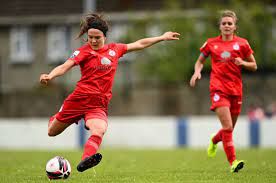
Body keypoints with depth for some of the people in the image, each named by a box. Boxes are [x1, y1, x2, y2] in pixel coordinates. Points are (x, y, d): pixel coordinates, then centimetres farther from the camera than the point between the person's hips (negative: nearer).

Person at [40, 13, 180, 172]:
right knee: (52, 132, 10)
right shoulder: (83, 51, 0)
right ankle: (55, 118, 46)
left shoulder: (114, 49, 12)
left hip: (99, 104, 1)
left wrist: (162, 38, 26)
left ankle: (85, 161, -50)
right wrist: (50, 76, -33)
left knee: (99, 130, -31)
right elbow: (65, 66, -13)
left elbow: (139, 44, 23)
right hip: (80, 98, -1)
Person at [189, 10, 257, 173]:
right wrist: (197, 72, -1)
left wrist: (242, 63, -9)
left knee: (230, 128, 11)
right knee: (228, 127, -17)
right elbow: (200, 61, 19)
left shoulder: (242, 43, 6)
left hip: (236, 89, 2)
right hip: (218, 88, -2)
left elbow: (254, 66, 11)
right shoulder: (211, 43, 6)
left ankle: (214, 140, 45)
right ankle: (233, 162, -16)